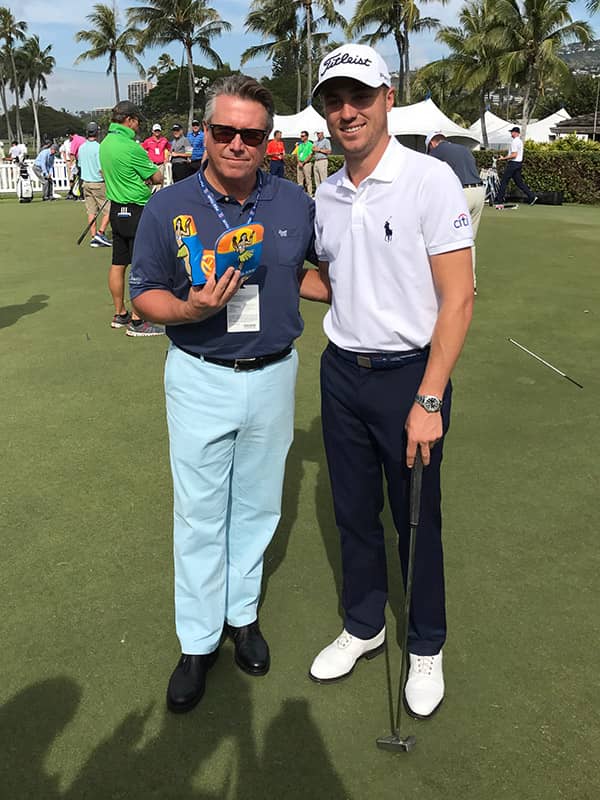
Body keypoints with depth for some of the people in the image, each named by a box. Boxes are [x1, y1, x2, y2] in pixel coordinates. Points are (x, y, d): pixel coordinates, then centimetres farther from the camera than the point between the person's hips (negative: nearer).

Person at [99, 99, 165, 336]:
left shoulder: (105, 144, 9)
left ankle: (120, 314, 22)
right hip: (136, 211, -9)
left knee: (118, 264, 13)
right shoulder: (130, 147, -17)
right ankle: (136, 321, 0)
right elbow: (158, 178, -10)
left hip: (116, 209, 9)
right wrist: (146, 178, 11)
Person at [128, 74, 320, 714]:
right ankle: (198, 640, 24)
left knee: (257, 505, 16)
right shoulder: (167, 208, -7)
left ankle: (243, 613, 37)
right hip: (200, 379, -2)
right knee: (199, 513, 6)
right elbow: (144, 294, -4)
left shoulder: (297, 204, 0)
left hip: (274, 376, 2)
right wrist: (190, 309, -23)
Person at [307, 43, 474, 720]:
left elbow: (458, 297, -16)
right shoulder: (325, 196, 7)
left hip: (410, 374, -5)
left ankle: (426, 646, 32)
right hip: (341, 372, 6)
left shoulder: (431, 179, -12)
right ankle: (363, 626, 39)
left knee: (418, 519, 8)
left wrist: (429, 401, -19)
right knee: (354, 512, 16)